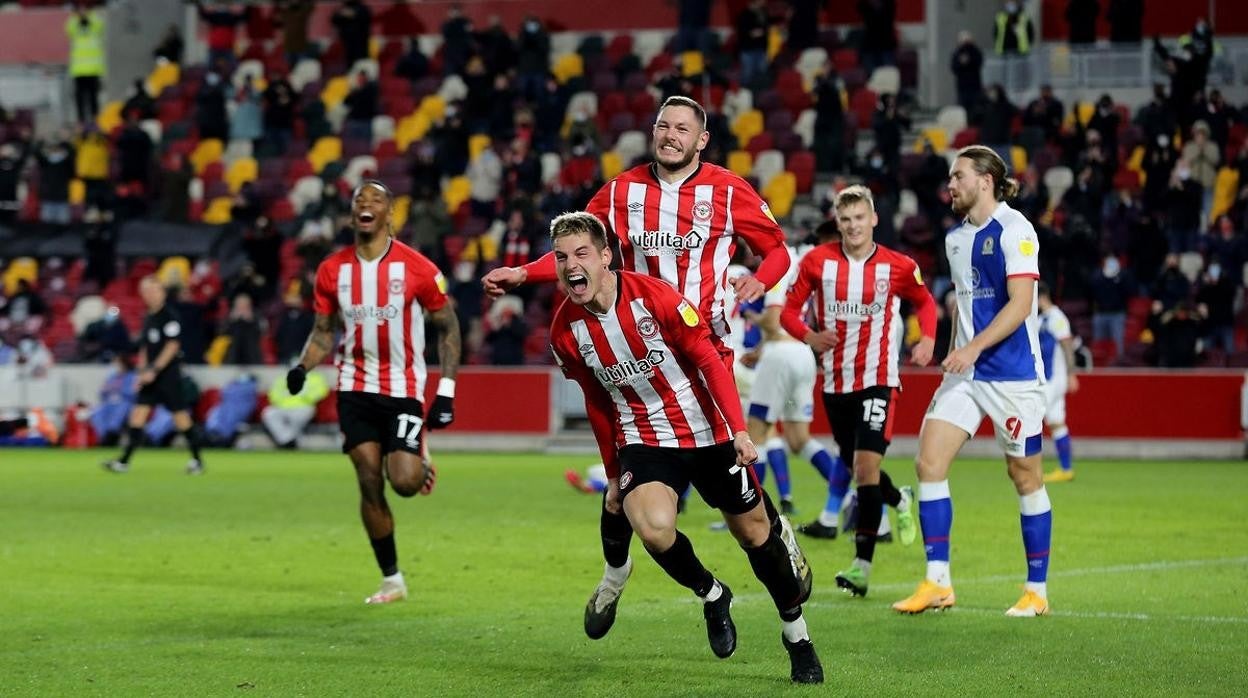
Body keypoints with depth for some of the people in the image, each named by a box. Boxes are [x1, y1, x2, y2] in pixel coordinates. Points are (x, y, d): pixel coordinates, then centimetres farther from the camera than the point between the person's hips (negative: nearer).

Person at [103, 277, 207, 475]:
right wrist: (142, 371, 8)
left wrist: (154, 370, -19)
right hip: (151, 377, 7)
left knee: (181, 418, -2)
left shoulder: (169, 316, -10)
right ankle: (124, 461, -7)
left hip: (169, 375, -7)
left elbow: (172, 346, -16)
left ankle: (197, 460, 12)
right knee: (138, 413, -3)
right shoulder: (148, 319, 13)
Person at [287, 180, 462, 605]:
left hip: (404, 389, -3)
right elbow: (323, 332, 9)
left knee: (404, 482, -14)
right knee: (370, 485, -3)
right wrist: (303, 368, -12)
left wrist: (446, 392, -6)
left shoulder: (417, 268, -8)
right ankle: (392, 580, 9)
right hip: (355, 390, 3)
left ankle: (421, 458, 24)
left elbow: (448, 327, -1)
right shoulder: (332, 270, 1)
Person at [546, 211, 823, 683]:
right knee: (654, 528, -27)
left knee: (754, 534, 8)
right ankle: (711, 596, 4)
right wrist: (613, 474, 15)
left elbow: (709, 360, -11)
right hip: (643, 440, 1)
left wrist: (738, 430, -19)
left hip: (708, 432, -1)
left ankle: (797, 636, 31)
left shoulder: (652, 295, -18)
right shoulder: (565, 331, -7)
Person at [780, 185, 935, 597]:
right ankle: (901, 502, 48)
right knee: (856, 467, 14)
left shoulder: (898, 267, -5)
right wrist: (809, 336, -16)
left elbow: (925, 301, 14)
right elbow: (789, 310, 3)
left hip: (878, 380, -3)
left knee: (866, 465, -15)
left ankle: (862, 564, -12)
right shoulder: (817, 262, -2)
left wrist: (927, 339, -3)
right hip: (835, 381, 3)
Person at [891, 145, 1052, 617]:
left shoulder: (1013, 230, -11)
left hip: (1013, 372, -7)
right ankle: (937, 582, -1)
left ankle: (1037, 591, 11)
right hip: (966, 372, 7)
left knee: (1024, 476, 0)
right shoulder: (956, 237, 13)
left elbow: (1020, 303, -19)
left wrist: (974, 347, -25)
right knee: (929, 462, -5)